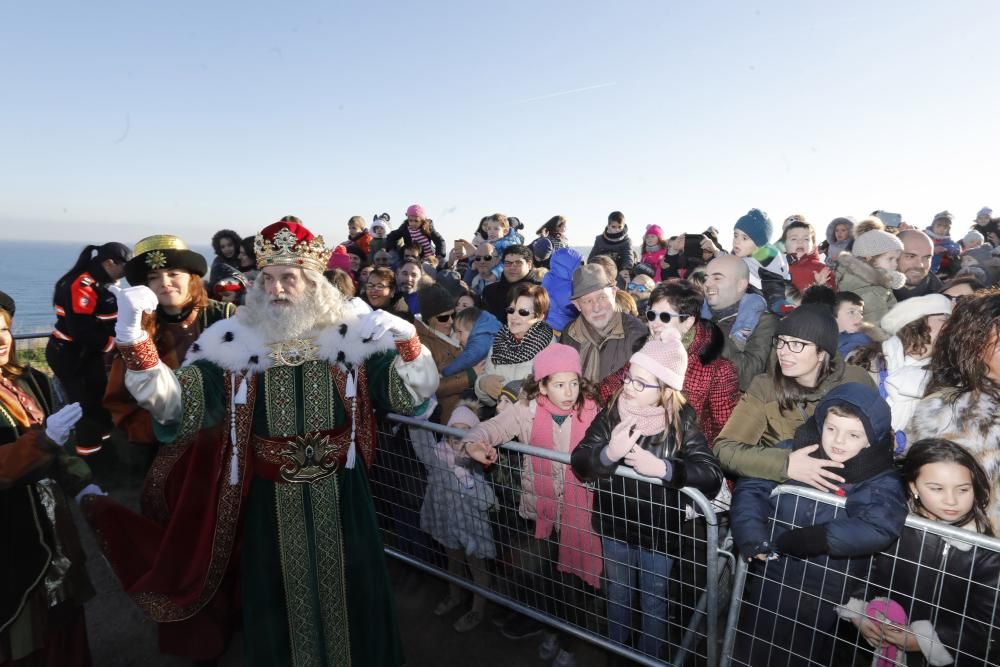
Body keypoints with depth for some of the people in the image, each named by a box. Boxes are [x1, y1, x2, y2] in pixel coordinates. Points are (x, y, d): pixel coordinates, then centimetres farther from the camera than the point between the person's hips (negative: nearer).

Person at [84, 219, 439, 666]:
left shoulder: (350, 336, -5)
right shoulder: (235, 342, -4)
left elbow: (409, 394, -8)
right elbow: (176, 404, -11)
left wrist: (407, 339, -26)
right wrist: (133, 337, -24)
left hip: (339, 494, 0)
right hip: (270, 499, 0)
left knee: (347, 590, 16)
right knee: (278, 595, 17)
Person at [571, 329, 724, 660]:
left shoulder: (682, 422, -19)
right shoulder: (611, 412, -14)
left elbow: (713, 477, -27)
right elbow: (578, 462, -18)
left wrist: (662, 468, -40)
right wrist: (608, 453, -38)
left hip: (658, 530, -2)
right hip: (614, 524, 2)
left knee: (653, 599, 21)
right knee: (617, 592, 26)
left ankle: (649, 656, 49)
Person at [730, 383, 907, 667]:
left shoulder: (881, 481, -10)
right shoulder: (791, 452, -5)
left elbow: (879, 529, -28)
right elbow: (750, 489, -13)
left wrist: (794, 540, -28)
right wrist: (754, 540, -30)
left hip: (826, 601, -1)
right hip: (768, 587, 1)